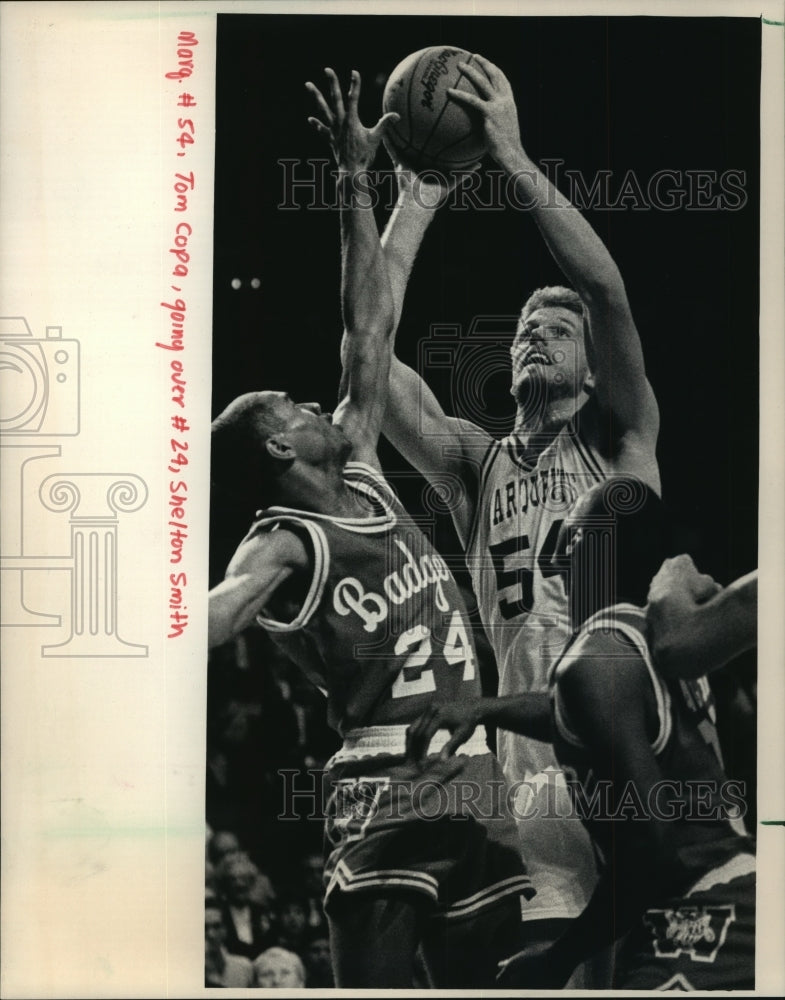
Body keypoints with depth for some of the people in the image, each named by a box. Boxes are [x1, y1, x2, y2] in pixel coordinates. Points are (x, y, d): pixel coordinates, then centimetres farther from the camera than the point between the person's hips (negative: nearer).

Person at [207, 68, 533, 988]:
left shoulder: (364, 478, 14)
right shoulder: (283, 547, -6)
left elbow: (370, 334, 15)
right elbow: (208, 621, -26)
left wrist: (356, 183, 15)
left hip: (474, 782, 8)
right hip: (383, 792, -7)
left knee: (478, 977, 12)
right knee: (373, 979, -9)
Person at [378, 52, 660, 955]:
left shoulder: (620, 442, 8)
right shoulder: (475, 463, 15)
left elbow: (608, 292, -8)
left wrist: (513, 158, -11)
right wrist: (415, 201, 1)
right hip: (530, 766, 2)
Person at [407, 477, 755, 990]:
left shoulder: (595, 659, -17)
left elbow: (651, 841, -23)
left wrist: (559, 959, -13)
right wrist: (484, 709, 31)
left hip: (697, 922, -9)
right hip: (738, 891, 9)